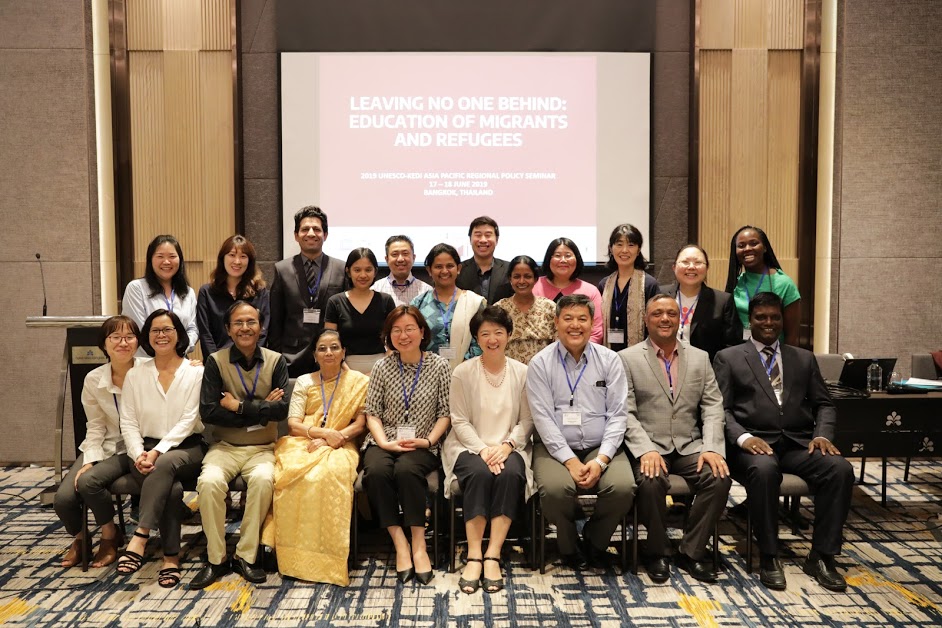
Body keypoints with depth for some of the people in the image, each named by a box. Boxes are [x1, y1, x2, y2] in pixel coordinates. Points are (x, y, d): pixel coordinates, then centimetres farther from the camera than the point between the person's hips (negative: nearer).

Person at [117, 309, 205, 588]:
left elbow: (188, 420, -7)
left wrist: (158, 452, -18)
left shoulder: (196, 372, 2)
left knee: (164, 465, -37)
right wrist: (139, 454, -13)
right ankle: (171, 557, -22)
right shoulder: (135, 374, 10)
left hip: (186, 448, -1)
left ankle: (139, 537, -32)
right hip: (147, 450, 1)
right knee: (171, 488, -30)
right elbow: (128, 422, 6)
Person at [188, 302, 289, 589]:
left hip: (262, 449, 0)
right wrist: (261, 409, -12)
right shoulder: (216, 361, 0)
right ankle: (216, 559, -11)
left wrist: (238, 406, -11)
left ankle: (245, 556, -13)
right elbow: (208, 412, -11)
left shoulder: (276, 361, 2)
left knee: (263, 479, -31)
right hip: (225, 447, 0)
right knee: (209, 481, -30)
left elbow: (282, 409, -10)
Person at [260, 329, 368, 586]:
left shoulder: (359, 382, 11)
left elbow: (360, 424, 4)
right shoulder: (304, 382, 17)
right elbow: (293, 425, 7)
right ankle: (294, 555, -24)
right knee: (293, 477, -33)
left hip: (340, 447, -2)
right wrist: (323, 432, -12)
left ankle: (323, 555, -29)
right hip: (302, 444, 2)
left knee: (327, 476, -37)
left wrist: (331, 439, -12)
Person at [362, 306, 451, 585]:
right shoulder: (382, 367, 7)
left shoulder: (439, 366, 3)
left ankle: (418, 544, -23)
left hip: (422, 446, -2)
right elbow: (372, 412, 6)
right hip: (384, 443, 2)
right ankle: (400, 544, -21)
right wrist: (384, 442, -10)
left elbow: (445, 413, 2)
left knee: (406, 470, -34)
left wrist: (428, 440, -12)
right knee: (376, 471, -31)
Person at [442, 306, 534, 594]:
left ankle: (492, 556, -25)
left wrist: (506, 446, -14)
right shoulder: (463, 372, 0)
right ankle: (474, 556, -25)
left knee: (510, 474, -31)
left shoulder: (522, 372, 4)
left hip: (509, 447, 1)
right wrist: (483, 450, -15)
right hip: (470, 446, -1)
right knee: (480, 473, -33)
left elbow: (526, 420, 3)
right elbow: (460, 421, -2)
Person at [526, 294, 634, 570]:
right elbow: (543, 418, -6)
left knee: (623, 487, -25)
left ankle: (595, 544, 6)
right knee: (555, 488, -31)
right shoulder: (540, 363, 0)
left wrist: (601, 460, -13)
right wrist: (570, 461, -15)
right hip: (556, 447, -1)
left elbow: (617, 415, 0)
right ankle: (569, 547, 3)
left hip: (601, 447, 2)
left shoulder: (609, 360, 5)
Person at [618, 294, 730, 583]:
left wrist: (712, 448, -10)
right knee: (651, 482, -32)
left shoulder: (700, 358, 13)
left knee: (720, 479, -24)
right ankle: (657, 552, -4)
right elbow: (626, 413, -5)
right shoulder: (627, 359, 2)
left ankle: (692, 551, -3)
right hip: (648, 447, -3)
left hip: (689, 446, 3)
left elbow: (713, 407, 6)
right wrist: (646, 449, -19)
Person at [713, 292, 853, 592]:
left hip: (799, 443, 4)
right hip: (755, 444, -3)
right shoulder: (728, 358, 9)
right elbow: (720, 409, 1)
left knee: (841, 468, -25)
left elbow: (823, 404, 16)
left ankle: (822, 556, -11)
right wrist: (743, 437, -18)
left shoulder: (804, 358, 21)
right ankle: (769, 557, -20)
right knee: (763, 470, -36)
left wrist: (822, 435, -5)